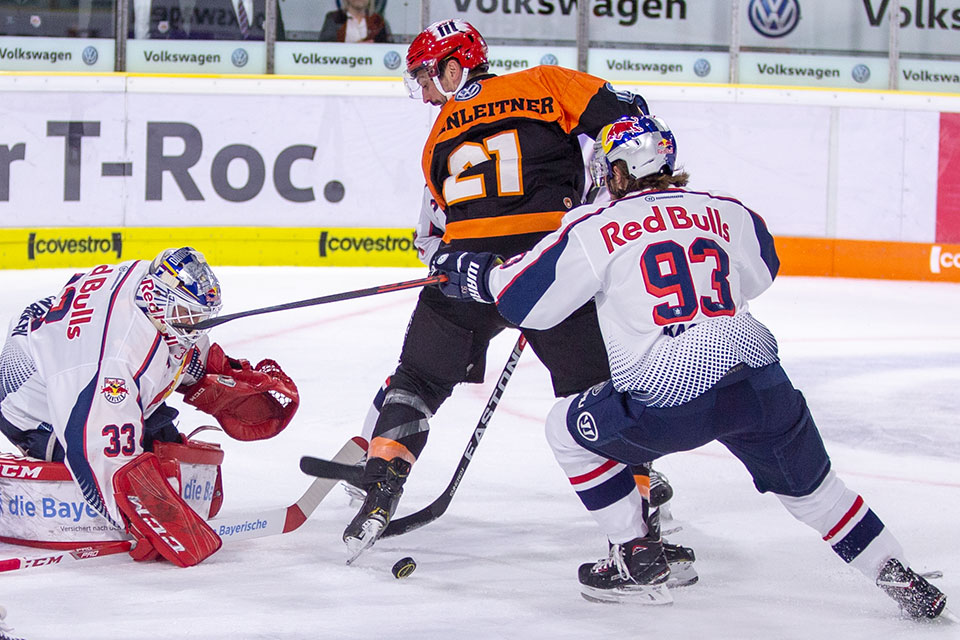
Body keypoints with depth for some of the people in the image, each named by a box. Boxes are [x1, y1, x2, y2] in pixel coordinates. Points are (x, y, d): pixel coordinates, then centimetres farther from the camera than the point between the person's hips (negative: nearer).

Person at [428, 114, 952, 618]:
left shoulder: (597, 229, 4)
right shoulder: (726, 213, 15)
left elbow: (523, 299, 7)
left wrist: (471, 273, 26)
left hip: (670, 400, -4)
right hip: (760, 386, 4)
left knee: (569, 430, 19)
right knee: (810, 486, 25)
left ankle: (638, 562, 19)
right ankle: (899, 577, 22)